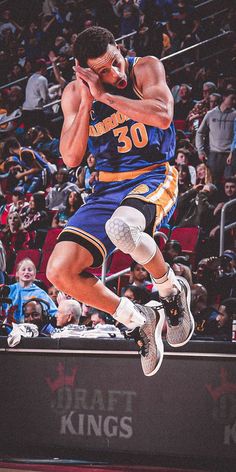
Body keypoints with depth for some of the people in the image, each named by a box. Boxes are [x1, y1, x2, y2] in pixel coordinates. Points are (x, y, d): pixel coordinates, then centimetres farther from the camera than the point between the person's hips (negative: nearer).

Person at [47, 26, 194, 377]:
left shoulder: (146, 69, -7)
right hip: (108, 188, 5)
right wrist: (87, 102, -14)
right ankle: (140, 320, 7)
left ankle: (171, 289, -10)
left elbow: (163, 116, -24)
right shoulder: (75, 94, 0)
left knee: (121, 228, -40)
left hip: (154, 176, -5)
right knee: (60, 272, -12)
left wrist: (104, 95, -22)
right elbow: (71, 158, -4)